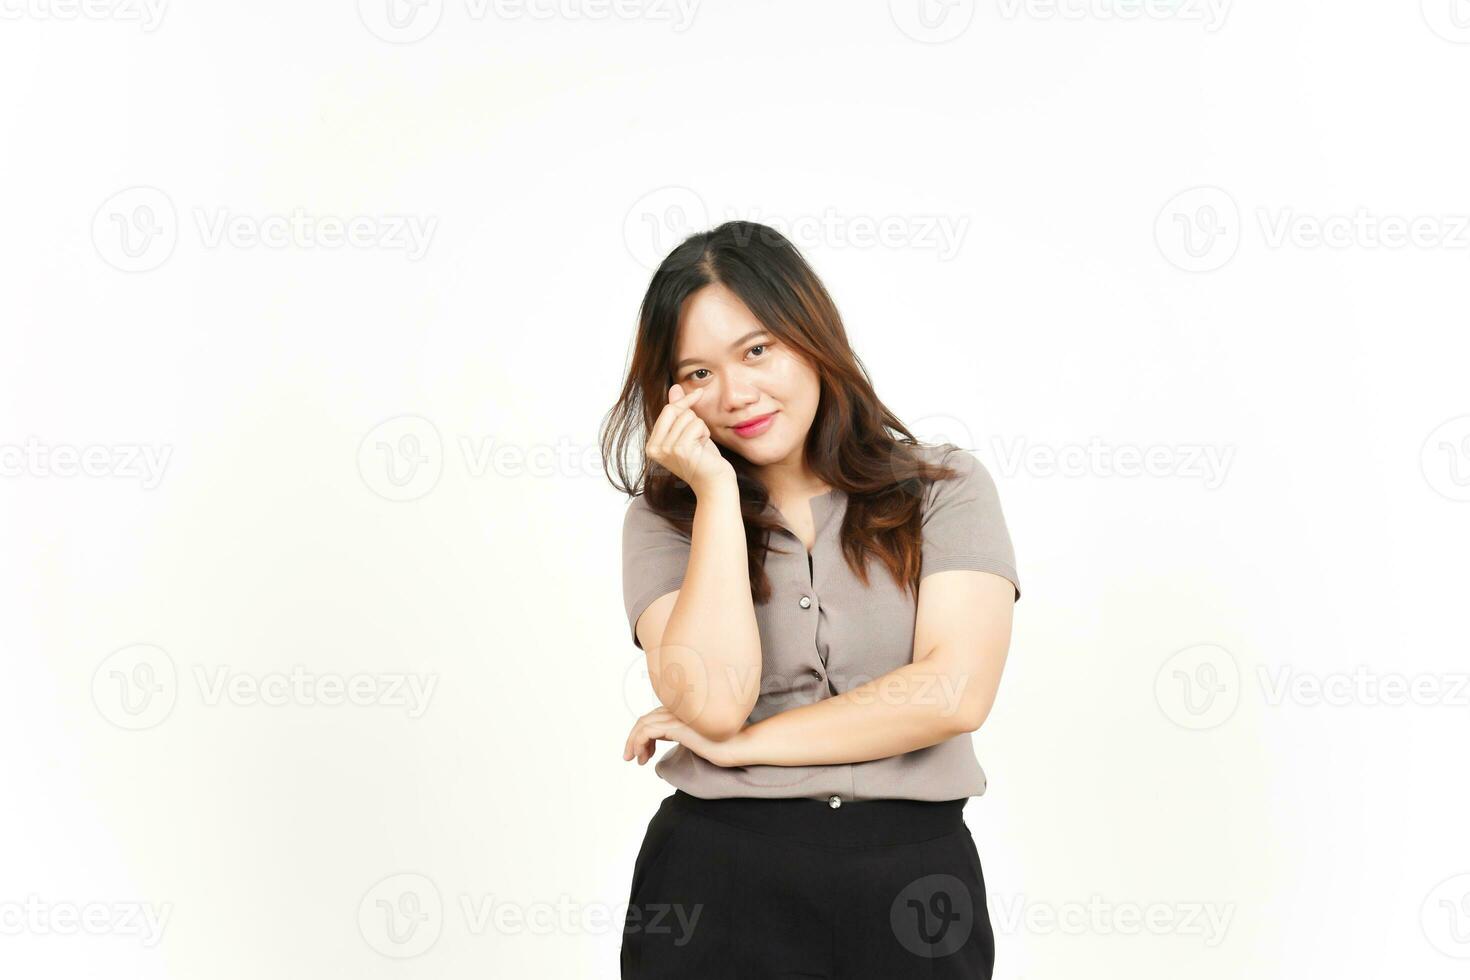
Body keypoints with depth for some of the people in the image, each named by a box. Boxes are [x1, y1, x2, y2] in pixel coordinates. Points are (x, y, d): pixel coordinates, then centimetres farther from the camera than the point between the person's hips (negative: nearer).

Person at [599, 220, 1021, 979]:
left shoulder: (946, 487, 0)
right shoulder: (665, 515, 1)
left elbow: (955, 691, -13)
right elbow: (713, 701, -14)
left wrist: (743, 744, -10)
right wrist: (718, 491, -12)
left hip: (912, 876, 0)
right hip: (714, 883, 0)